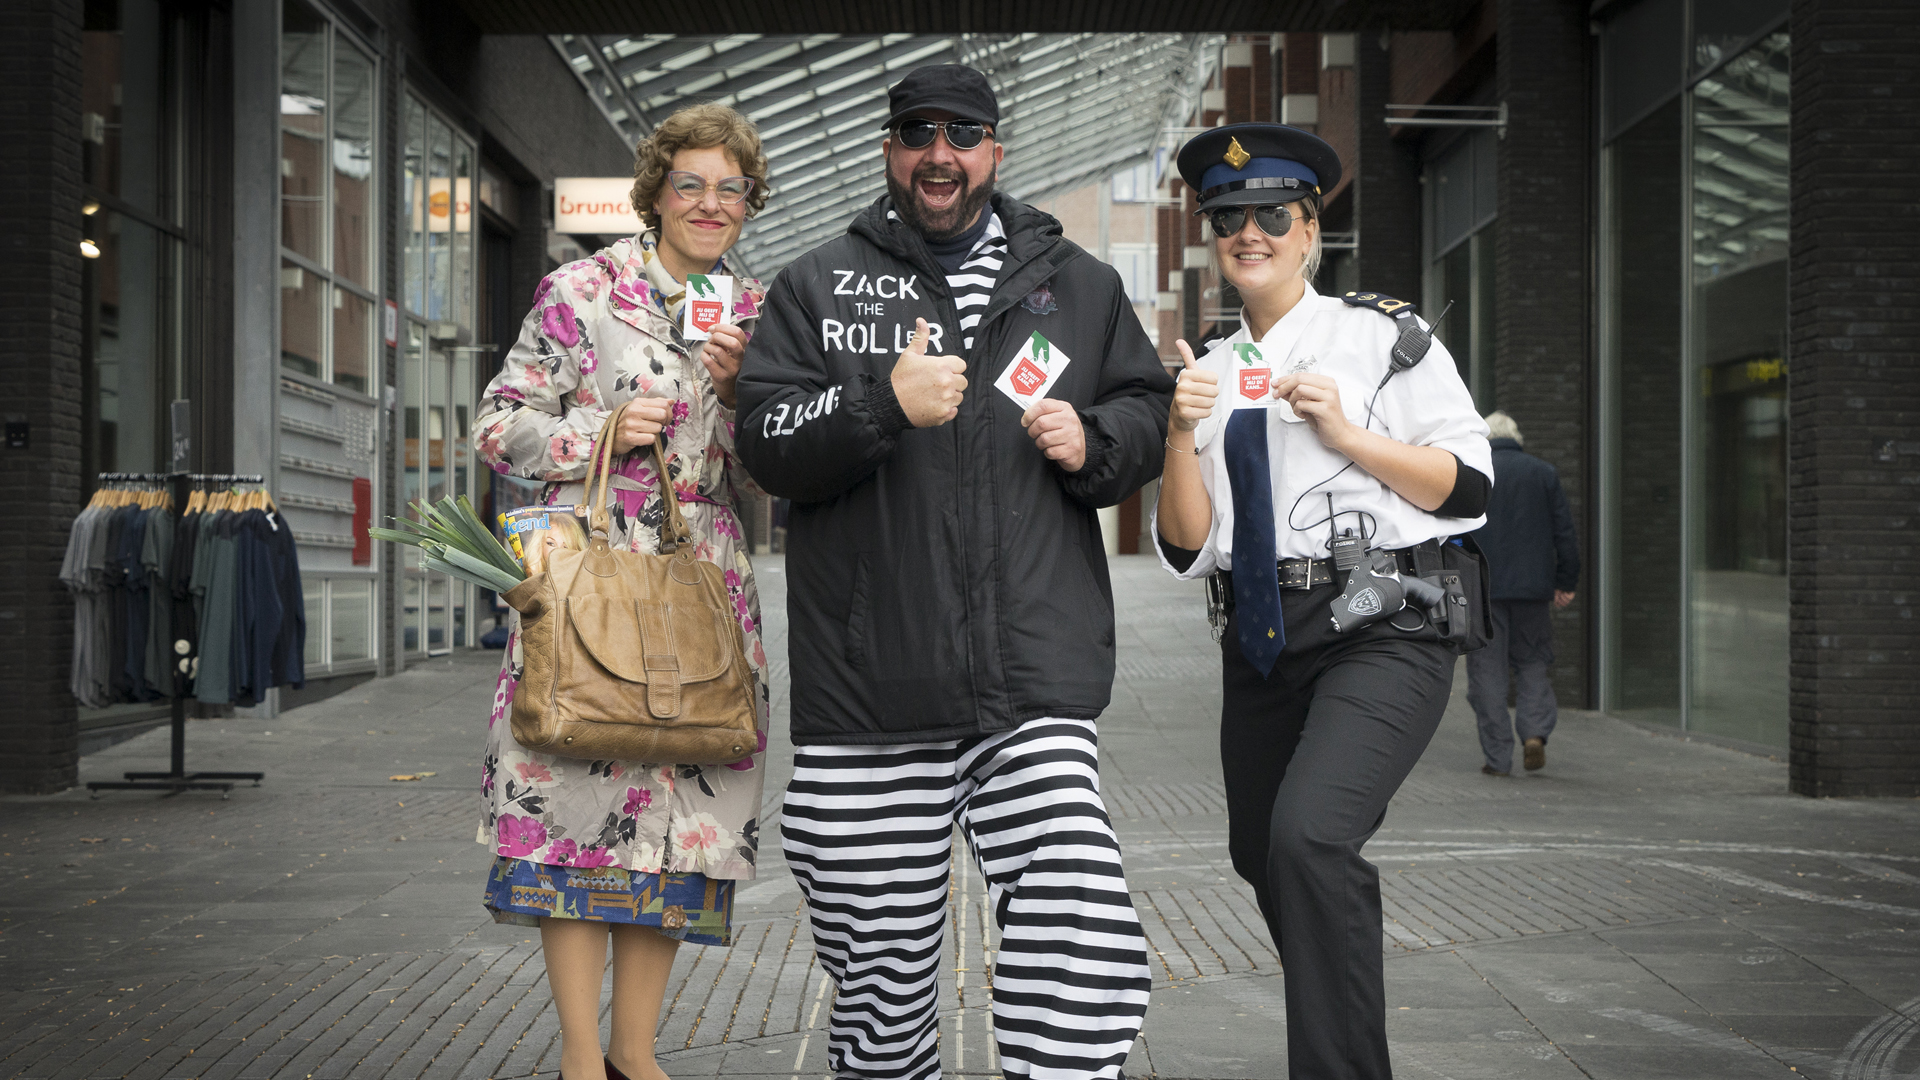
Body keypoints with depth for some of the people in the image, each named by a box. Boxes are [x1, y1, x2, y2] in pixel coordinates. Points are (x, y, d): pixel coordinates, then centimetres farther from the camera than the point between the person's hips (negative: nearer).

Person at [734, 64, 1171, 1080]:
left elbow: (1148, 411, 24)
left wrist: (1092, 442, 1)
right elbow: (766, 444, 3)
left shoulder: (1076, 282, 18)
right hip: (864, 699, 0)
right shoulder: (816, 285, 13)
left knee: (1088, 960, -17)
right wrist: (884, 403, -14)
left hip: (1033, 689, 1)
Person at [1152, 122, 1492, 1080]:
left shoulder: (1386, 335, 1)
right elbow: (1184, 549, 5)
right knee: (1262, 855, 17)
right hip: (1261, 642, 6)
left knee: (1309, 834, -26)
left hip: (1381, 634, -6)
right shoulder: (1210, 371, 12)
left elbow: (1469, 488, -3)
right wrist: (1182, 435, -11)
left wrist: (1348, 435, -14)